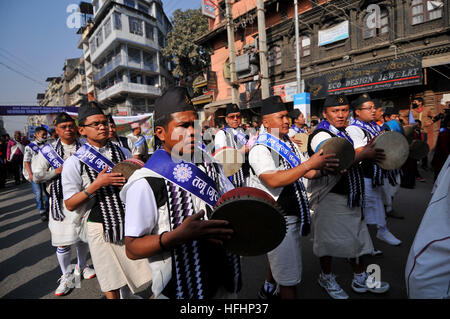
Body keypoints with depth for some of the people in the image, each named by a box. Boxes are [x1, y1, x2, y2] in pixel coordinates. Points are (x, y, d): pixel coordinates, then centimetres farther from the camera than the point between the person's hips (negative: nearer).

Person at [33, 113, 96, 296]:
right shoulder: (48, 150, 2)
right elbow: (36, 177, 0)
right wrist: (58, 170, -14)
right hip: (61, 201, -1)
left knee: (83, 237, 15)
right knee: (63, 241, 1)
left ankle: (81, 267, 39)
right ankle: (66, 277, 22)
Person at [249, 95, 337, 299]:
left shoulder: (289, 144, 11)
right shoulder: (260, 149, -17)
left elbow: (309, 173, 11)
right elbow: (273, 180, -31)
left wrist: (326, 167, -8)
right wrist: (309, 164, -32)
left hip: (292, 214, 9)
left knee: (277, 258, 27)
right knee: (289, 276, 2)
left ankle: (267, 291, 48)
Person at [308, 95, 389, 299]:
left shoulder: (342, 132, 13)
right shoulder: (321, 135, -18)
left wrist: (369, 147, 8)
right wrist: (364, 155, -25)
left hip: (349, 196, 9)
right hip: (331, 198, -9)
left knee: (356, 236, 19)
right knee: (329, 240, 7)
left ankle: (360, 278, 37)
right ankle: (326, 278, 30)